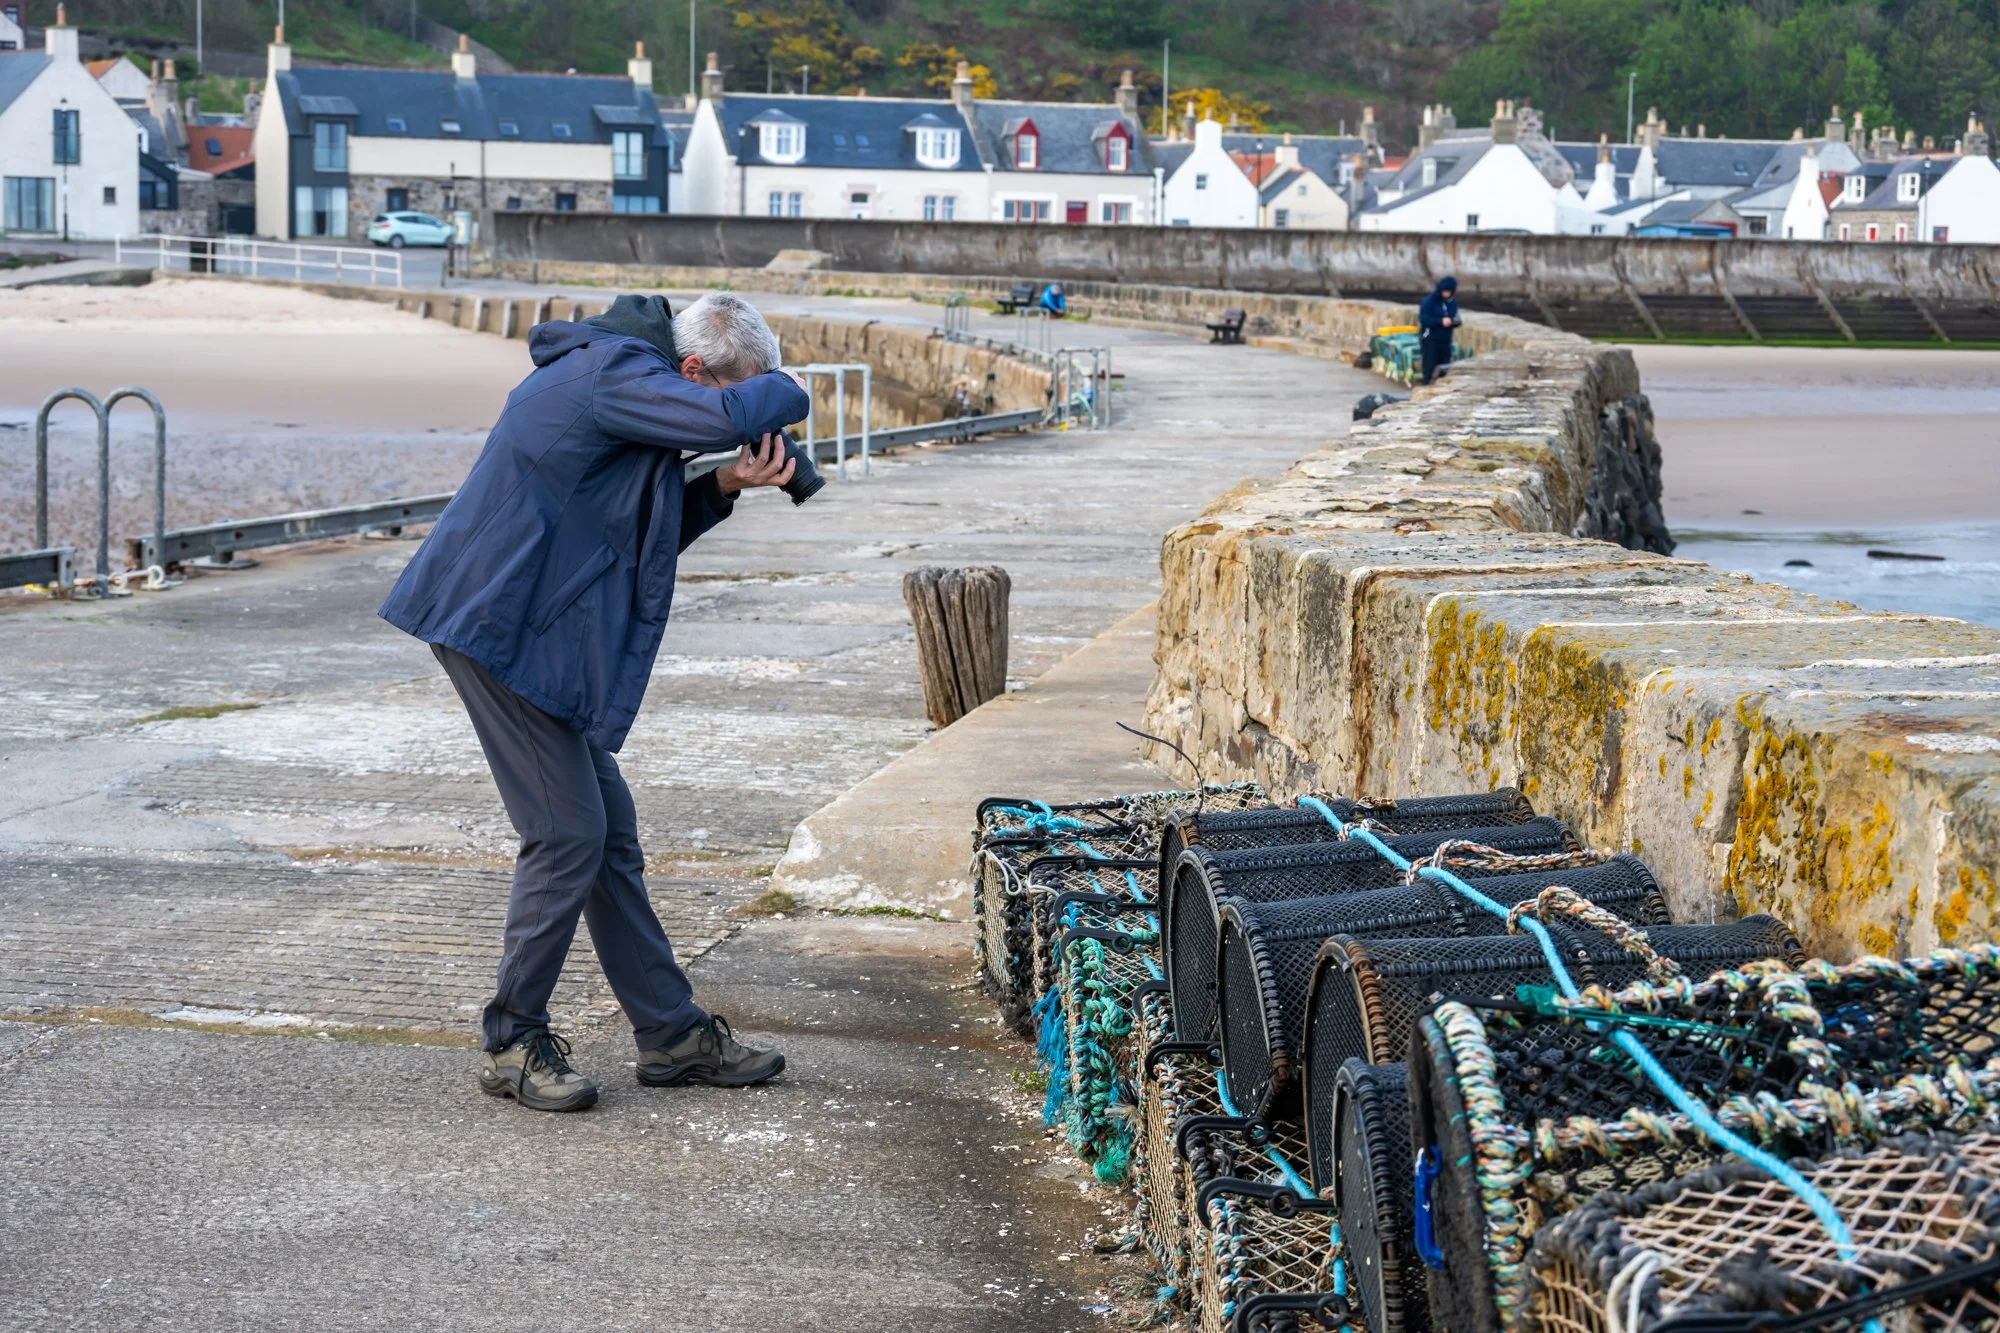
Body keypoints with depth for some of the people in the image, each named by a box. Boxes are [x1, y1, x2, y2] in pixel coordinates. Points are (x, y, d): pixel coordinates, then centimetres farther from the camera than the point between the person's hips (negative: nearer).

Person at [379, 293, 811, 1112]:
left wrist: (721, 489, 4)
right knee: (569, 834, -7)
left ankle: (672, 1034, 19)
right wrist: (781, 394, -11)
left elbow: (646, 535, 20)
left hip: (534, 628, 11)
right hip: (500, 626, -11)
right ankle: (512, 1045, 5)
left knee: (608, 829, 12)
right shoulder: (613, 373, -16)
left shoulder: (621, 375, 16)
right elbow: (731, 417, -33)